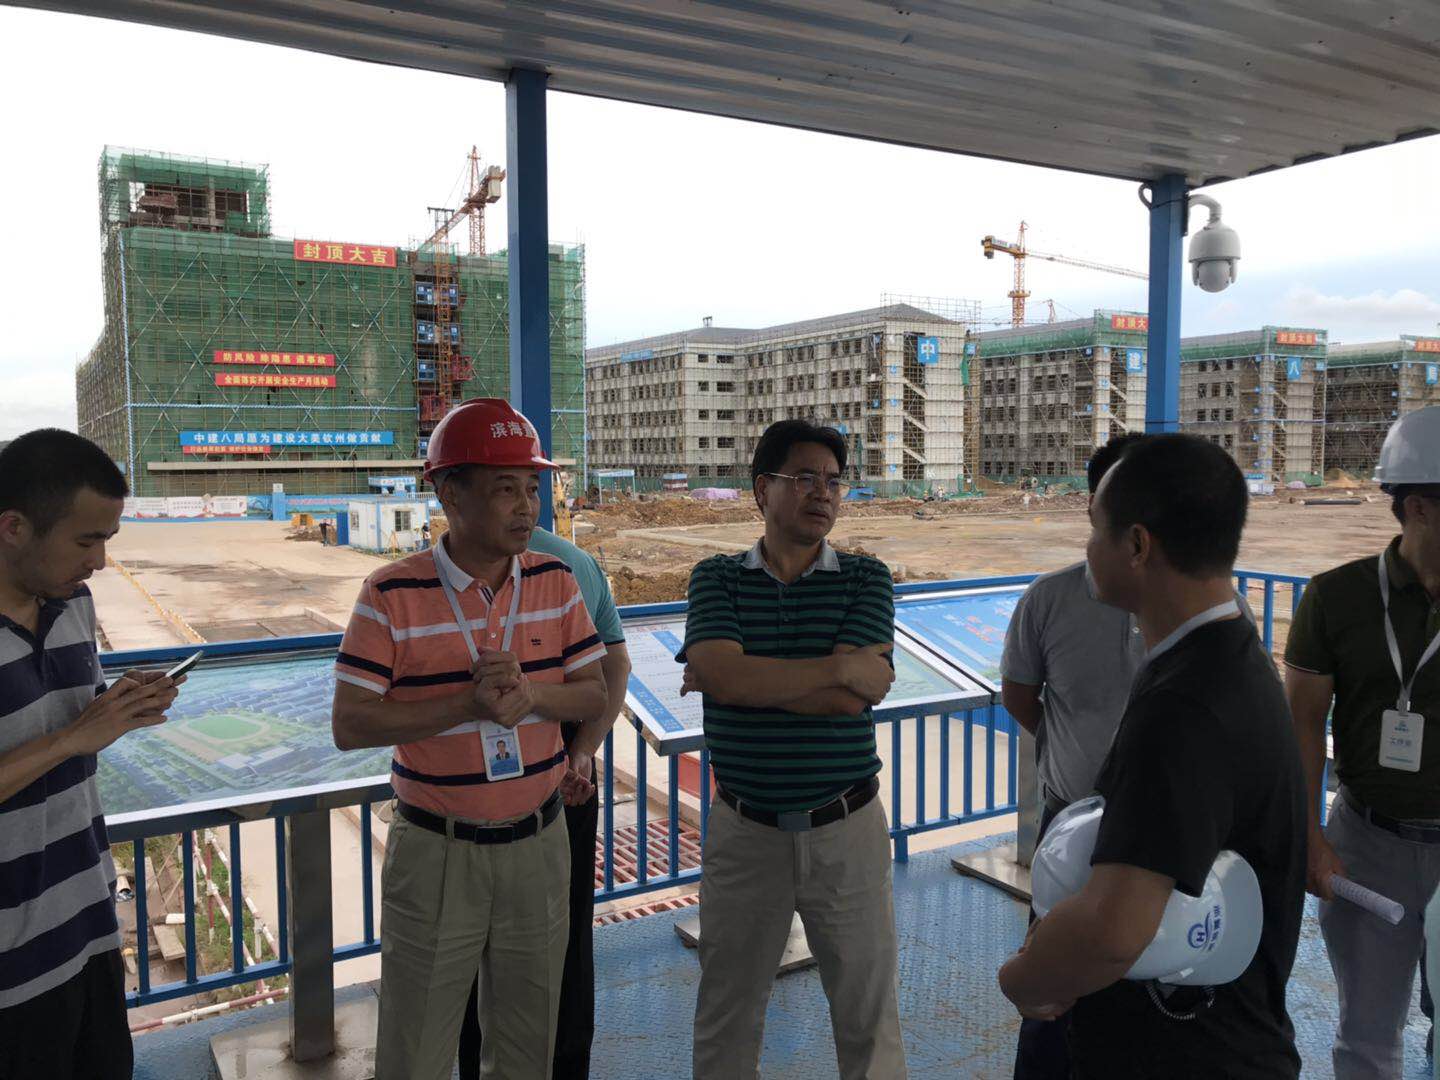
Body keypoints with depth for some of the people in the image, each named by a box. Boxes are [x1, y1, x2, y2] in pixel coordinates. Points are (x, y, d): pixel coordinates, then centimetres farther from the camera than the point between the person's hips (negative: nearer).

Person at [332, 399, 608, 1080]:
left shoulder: (555, 581, 0)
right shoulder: (392, 595, -11)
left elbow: (593, 694, 2)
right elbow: (349, 725, -13)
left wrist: (531, 695, -19)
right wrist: (469, 703, -23)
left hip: (539, 843, 3)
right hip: (435, 851, -3)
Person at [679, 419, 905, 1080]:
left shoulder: (865, 579, -2)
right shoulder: (717, 578, 0)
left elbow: (850, 699, -16)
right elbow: (719, 675, -19)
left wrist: (745, 675, -13)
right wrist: (839, 666, -18)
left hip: (845, 827, 0)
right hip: (744, 828, 1)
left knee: (868, 1014, 14)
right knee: (726, 1014, 17)